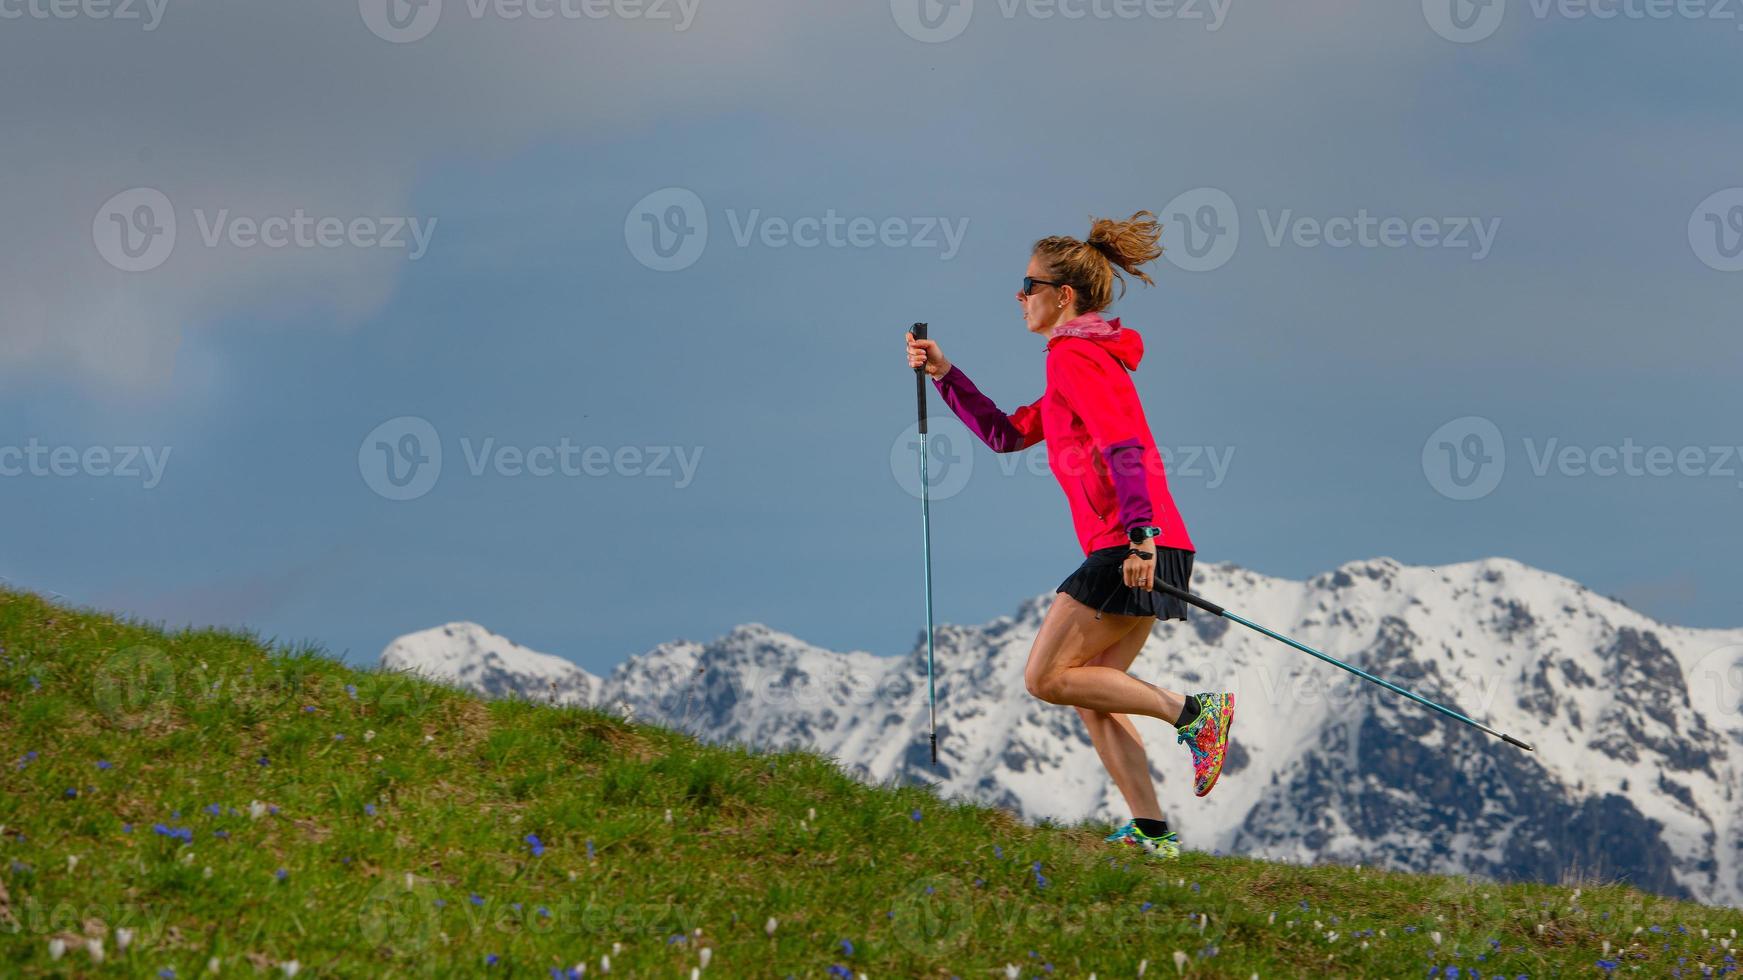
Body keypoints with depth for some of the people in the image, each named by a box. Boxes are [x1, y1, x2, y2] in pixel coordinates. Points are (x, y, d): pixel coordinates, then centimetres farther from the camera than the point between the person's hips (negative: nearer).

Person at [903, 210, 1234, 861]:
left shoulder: (1074, 356, -6)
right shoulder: (1090, 359, 25)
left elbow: (1122, 445, -21)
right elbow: (1006, 435, 31)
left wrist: (1139, 531, -32)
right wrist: (945, 376, 24)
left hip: (1131, 550, -10)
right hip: (1146, 551, 10)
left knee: (1046, 678, -6)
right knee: (1089, 693, 9)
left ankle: (1192, 714, -10)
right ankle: (1151, 831, 2)